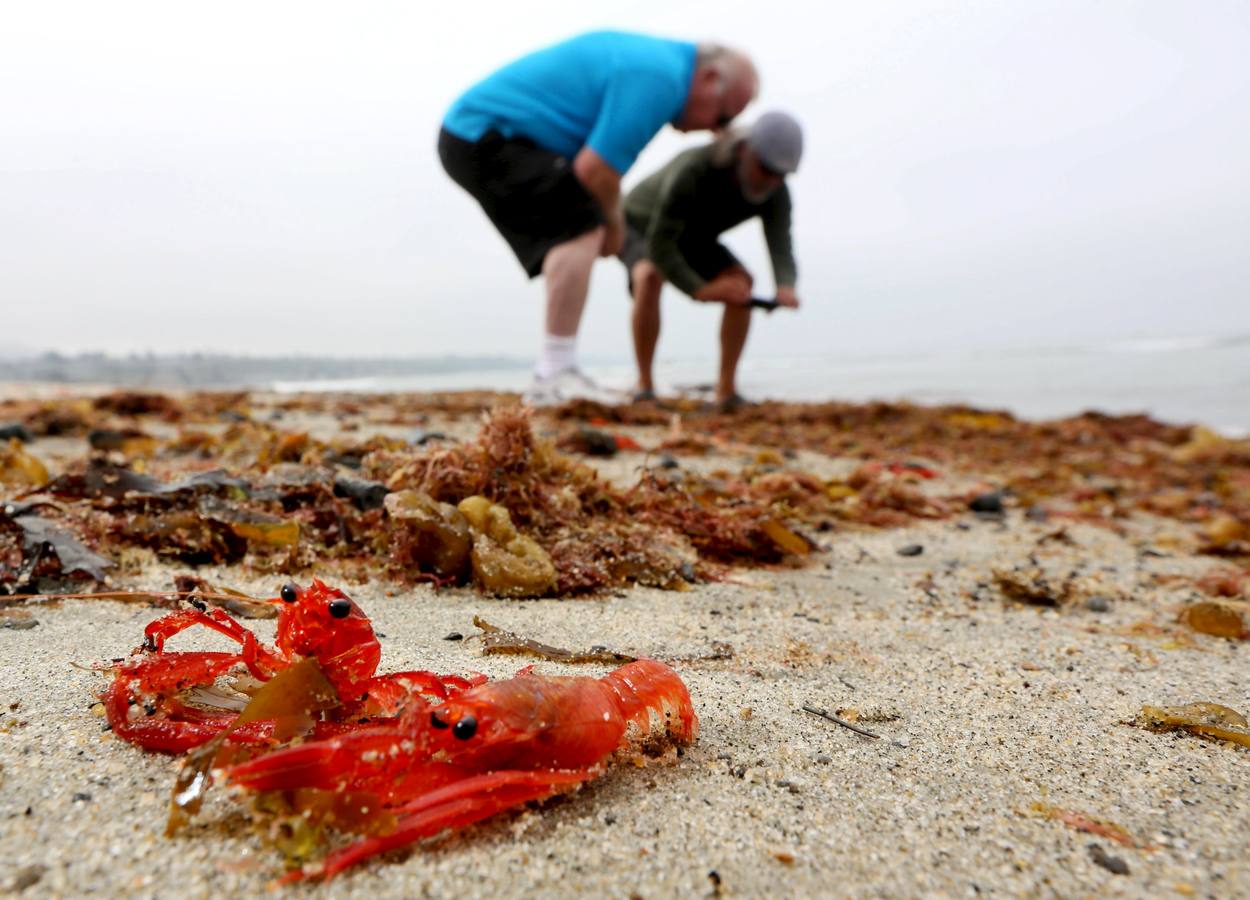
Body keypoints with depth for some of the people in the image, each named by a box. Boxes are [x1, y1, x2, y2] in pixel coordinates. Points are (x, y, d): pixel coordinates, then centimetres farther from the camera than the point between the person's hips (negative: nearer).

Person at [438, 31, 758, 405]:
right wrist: (613, 222, -2)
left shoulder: (649, 53, 16)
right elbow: (594, 168, -22)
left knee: (575, 235, 10)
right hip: (487, 137, -10)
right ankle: (555, 377, -21)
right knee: (580, 228, -20)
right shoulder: (660, 78, -16)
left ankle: (550, 378, 8)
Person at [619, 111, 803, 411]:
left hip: (691, 236, 5)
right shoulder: (692, 170, -42)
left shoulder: (776, 192, -25)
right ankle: (645, 389, -27)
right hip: (639, 227, -4)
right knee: (650, 279, -39)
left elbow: (782, 255, -31)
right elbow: (658, 246, -41)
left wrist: (786, 290, -54)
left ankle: (727, 390, -17)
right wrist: (701, 291, -51)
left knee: (741, 284, -23)